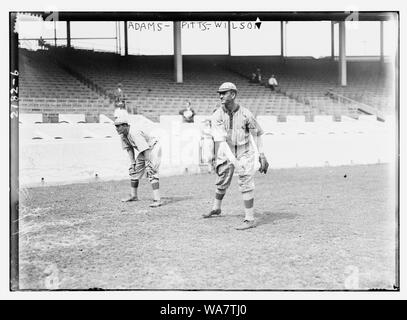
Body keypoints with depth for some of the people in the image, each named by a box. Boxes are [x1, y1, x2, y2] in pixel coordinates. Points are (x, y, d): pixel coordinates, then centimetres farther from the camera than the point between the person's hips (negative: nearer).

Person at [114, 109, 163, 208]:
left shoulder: (134, 133, -33)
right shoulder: (123, 134, -7)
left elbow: (146, 149, -36)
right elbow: (129, 148, 6)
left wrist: (148, 165, -38)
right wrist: (132, 162, 0)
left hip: (153, 148, -9)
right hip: (143, 151, 10)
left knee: (151, 173, -22)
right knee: (134, 171, 14)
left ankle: (157, 200, -25)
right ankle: (133, 195, 31)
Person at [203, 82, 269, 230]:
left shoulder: (245, 114, -15)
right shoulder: (217, 115, -15)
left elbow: (257, 134, -3)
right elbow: (220, 140, -26)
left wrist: (262, 156, -7)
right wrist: (233, 160, -38)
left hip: (244, 153, -2)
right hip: (226, 153, 2)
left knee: (246, 186, -10)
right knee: (221, 183, 19)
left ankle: (250, 219, -2)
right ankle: (216, 208, 44)